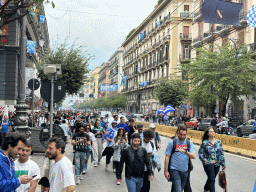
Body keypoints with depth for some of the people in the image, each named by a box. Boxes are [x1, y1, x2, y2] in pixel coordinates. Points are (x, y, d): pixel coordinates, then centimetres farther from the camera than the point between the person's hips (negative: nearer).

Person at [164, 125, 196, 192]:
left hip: (185, 171, 4)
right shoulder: (172, 142, -6)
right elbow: (167, 157, -4)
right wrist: (166, 171, -7)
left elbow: (193, 156, -7)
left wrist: (185, 152, -26)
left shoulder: (189, 143, 2)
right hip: (174, 170, -4)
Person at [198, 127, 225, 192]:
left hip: (217, 164, 4)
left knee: (210, 179, 15)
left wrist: (223, 164, 9)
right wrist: (205, 160, -16)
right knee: (212, 179, -12)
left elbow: (222, 153, 10)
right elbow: (200, 153, -2)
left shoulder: (219, 142, 6)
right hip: (208, 164, -4)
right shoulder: (204, 143, -5)